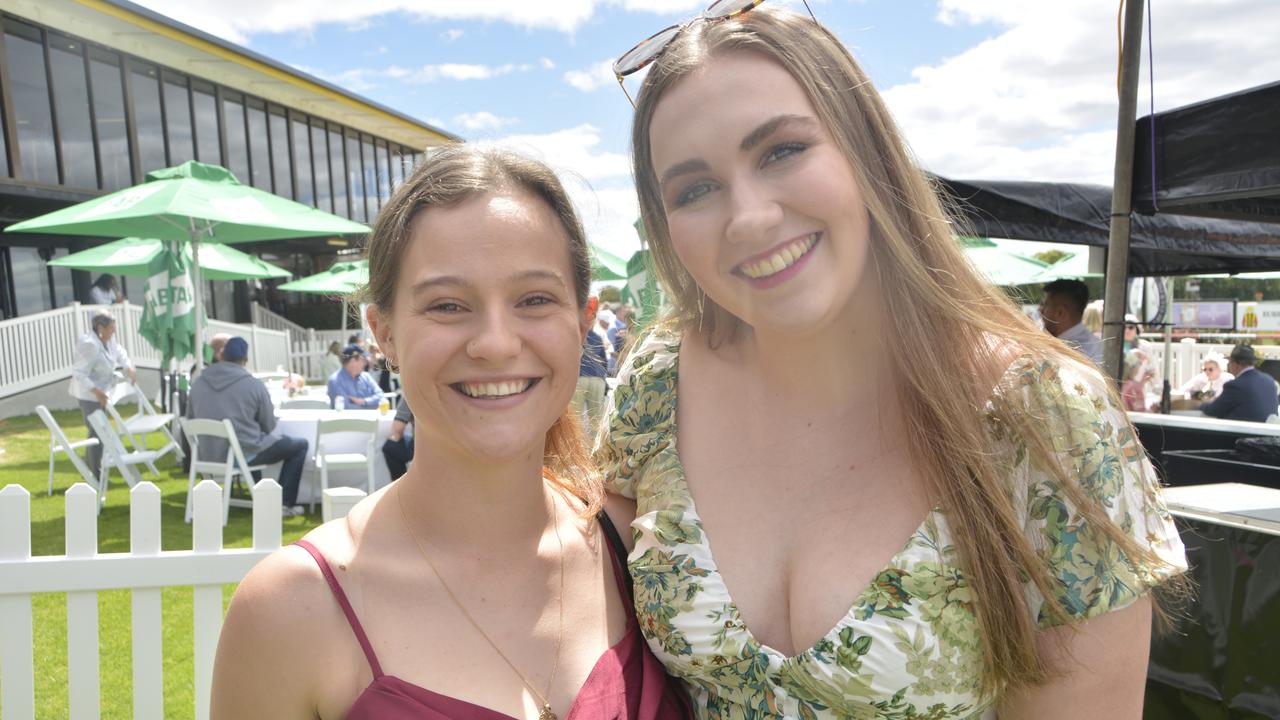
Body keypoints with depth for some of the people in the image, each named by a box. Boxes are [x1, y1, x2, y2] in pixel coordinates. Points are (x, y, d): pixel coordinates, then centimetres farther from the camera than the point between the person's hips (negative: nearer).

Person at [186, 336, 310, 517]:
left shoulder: (198, 382, 1)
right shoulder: (254, 384, -11)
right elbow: (269, 426, -3)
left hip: (207, 455, 6)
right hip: (243, 454, -6)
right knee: (301, 445, 13)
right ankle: (285, 504, 9)